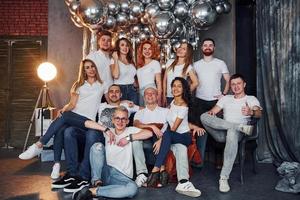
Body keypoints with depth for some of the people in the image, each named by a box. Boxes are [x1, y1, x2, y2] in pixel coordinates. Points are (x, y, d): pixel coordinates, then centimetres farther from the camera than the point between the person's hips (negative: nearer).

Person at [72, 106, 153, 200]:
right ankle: (97, 182, -18)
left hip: (122, 175, -1)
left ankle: (93, 191, -27)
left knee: (133, 188, -35)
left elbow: (149, 133, -10)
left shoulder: (131, 130, 7)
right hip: (105, 171, 1)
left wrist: (128, 138, -9)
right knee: (97, 146, -21)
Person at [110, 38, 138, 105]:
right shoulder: (114, 60, -2)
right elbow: (116, 76, -19)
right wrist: (116, 60, -14)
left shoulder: (131, 61, 15)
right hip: (120, 89, -5)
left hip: (132, 90, 5)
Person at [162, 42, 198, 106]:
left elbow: (195, 83, -12)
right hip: (168, 97, 4)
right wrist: (164, 96, 4)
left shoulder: (188, 67, -7)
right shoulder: (170, 62, 5)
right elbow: (165, 80, 8)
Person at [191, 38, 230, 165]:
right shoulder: (196, 65, 10)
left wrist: (224, 94, -10)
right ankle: (200, 158, 10)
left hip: (215, 101, -1)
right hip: (200, 101, 1)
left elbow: (228, 80, 3)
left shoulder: (220, 63, 5)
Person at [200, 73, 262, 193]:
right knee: (204, 116, -24)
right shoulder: (225, 98, 26)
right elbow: (213, 111, 13)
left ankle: (224, 178, -39)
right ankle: (240, 126, -27)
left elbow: (259, 113, -6)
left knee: (232, 132, -42)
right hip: (221, 133, 3)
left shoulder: (251, 99, 15)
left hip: (237, 132, -3)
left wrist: (251, 112, -31)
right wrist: (210, 113, -13)